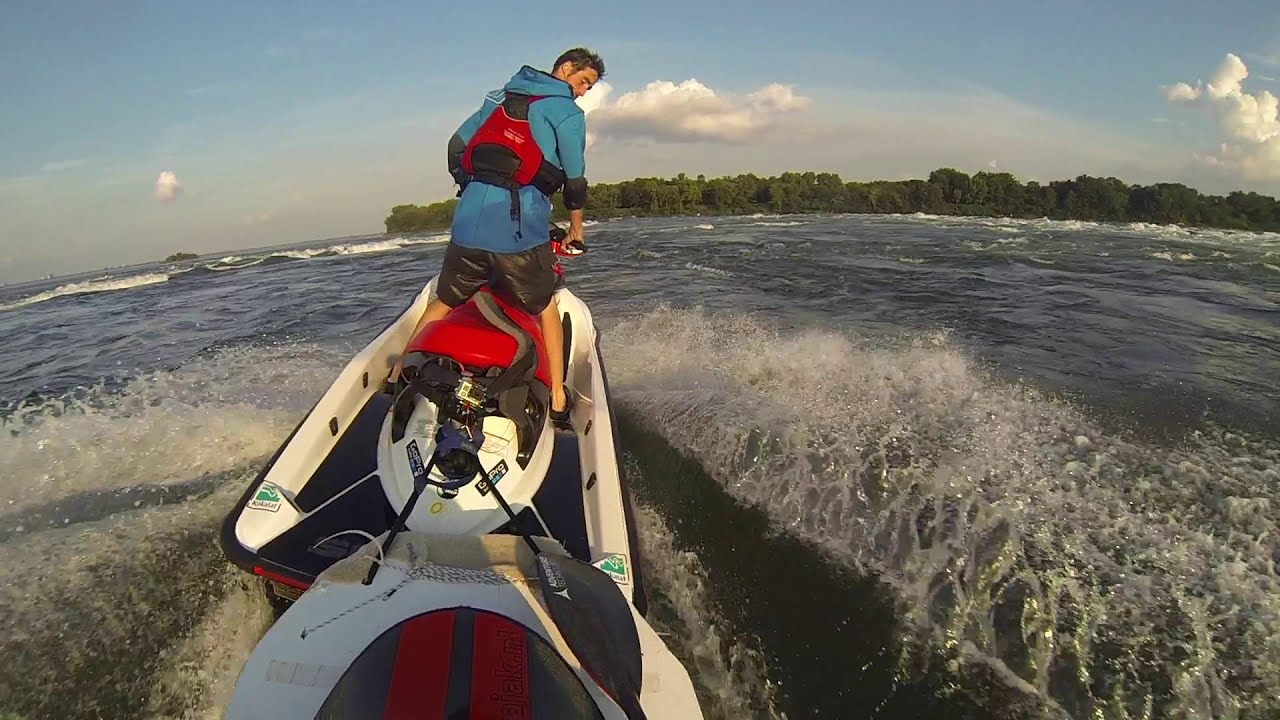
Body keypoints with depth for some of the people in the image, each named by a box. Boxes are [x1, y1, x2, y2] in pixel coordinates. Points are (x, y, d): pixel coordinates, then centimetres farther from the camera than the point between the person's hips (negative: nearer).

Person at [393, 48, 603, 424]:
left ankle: (399, 373, 24)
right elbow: (574, 180, 5)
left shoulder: (501, 95, 22)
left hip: (469, 220, 5)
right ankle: (558, 400, 16)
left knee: (444, 302, 20)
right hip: (519, 225, -4)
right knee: (545, 308, 15)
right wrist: (576, 229, 19)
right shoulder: (567, 111, 5)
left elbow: (456, 144, 21)